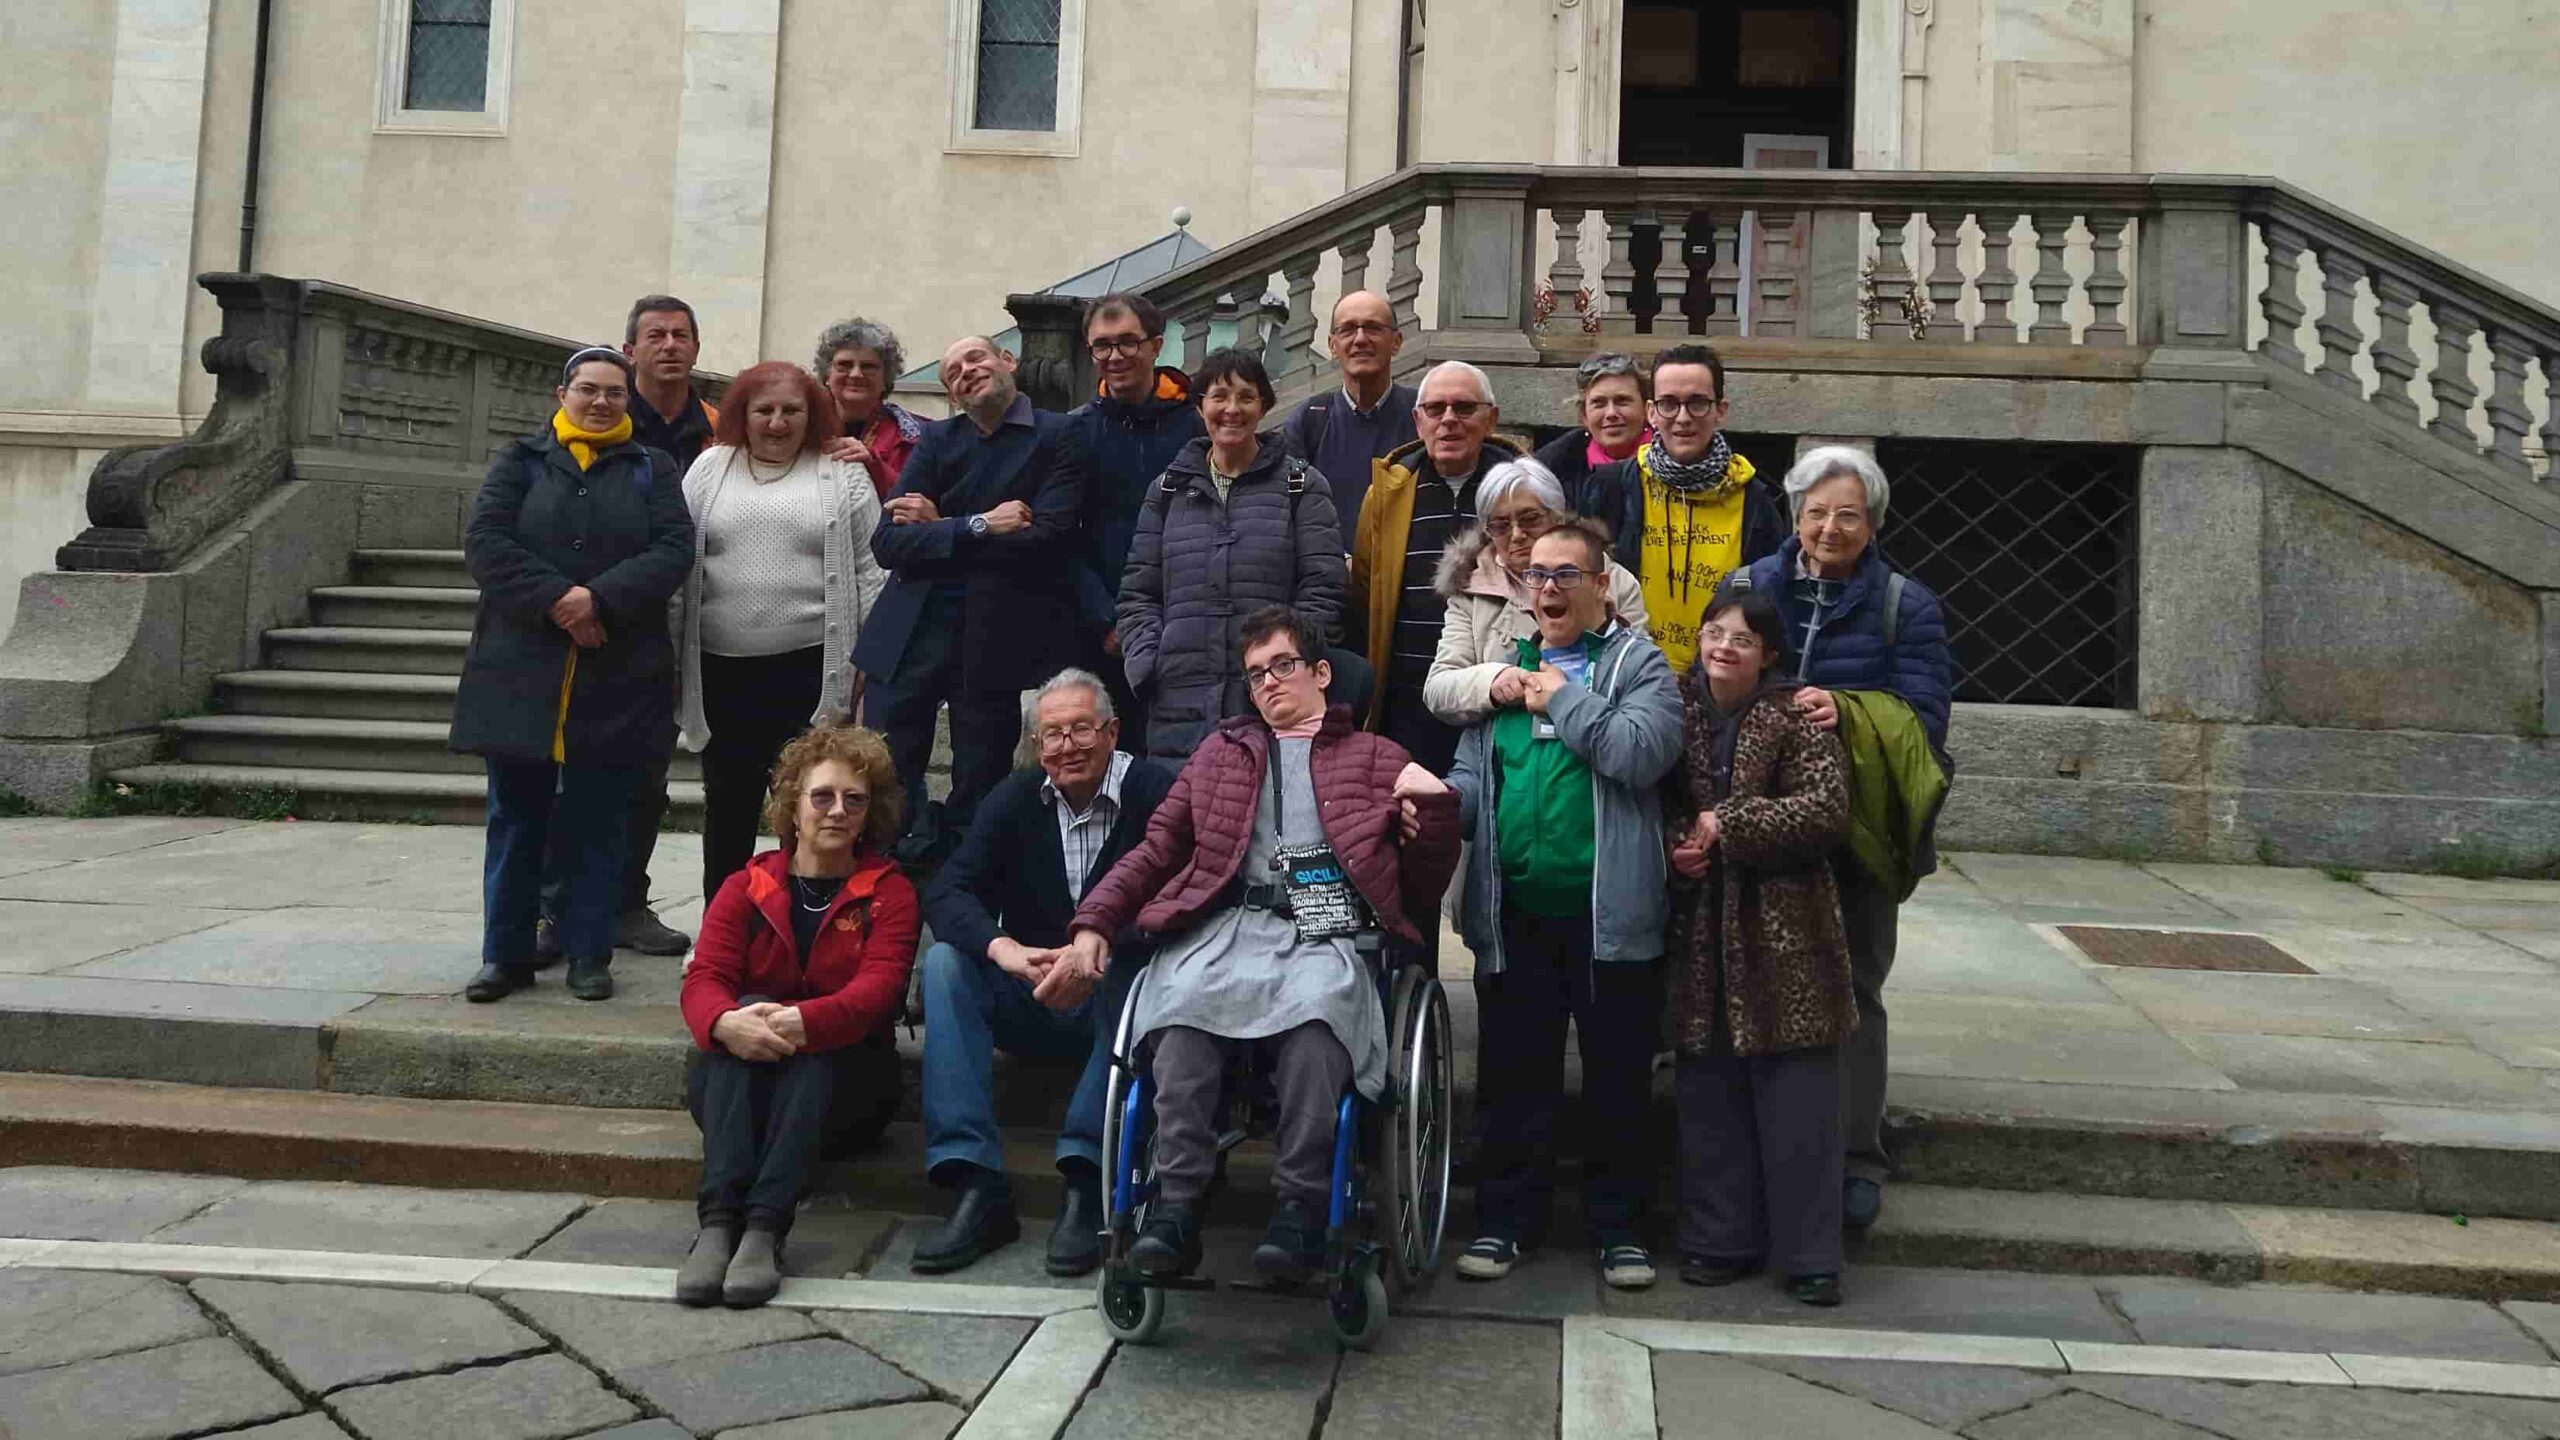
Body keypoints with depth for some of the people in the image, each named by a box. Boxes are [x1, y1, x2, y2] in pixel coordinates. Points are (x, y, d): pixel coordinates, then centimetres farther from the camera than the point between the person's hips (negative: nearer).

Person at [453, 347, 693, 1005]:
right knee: (516, 817, 6)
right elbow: (484, 539, -3)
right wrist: (554, 598, -17)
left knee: (600, 821, 5)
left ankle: (588, 955, 14)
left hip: (619, 677, 0)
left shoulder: (652, 469, 11)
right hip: (522, 671, 0)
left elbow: (675, 549, -4)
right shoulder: (521, 460, 11)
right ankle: (505, 954, 16)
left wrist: (602, 599, -17)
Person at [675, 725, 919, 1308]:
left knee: (809, 1040, -32)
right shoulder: (746, 887, 9)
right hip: (737, 1084, 1)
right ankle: (719, 1220, -45)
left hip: (843, 1072, -1)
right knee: (749, 1014, -29)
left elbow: (878, 987, -14)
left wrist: (801, 1022, -35)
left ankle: (766, 1226, -47)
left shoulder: (889, 892, 4)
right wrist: (727, 1023, -33)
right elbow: (703, 979, -6)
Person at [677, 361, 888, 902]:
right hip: (722, 670, 3)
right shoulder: (709, 470, 10)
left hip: (811, 671, -2)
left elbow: (869, 571, 2)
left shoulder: (844, 478, 4)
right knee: (728, 803, 13)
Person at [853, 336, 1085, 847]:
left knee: (976, 798, 5)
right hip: (911, 633, 3)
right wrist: (977, 526, -12)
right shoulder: (937, 439, 12)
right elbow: (887, 542, 2)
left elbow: (1046, 540, -14)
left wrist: (939, 529, -6)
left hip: (999, 638, -3)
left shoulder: (1060, 438, 0)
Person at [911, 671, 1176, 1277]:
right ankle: (977, 1189, -29)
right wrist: (1002, 948, -28)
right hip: (1030, 1004, 4)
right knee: (946, 961, -21)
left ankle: (1087, 1184, -33)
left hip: (1110, 1003, -4)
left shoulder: (1155, 794, -9)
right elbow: (945, 891, -7)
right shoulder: (1017, 798, 4)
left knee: (1132, 976, -34)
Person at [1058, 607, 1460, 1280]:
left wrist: (1436, 802, 2)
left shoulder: (1375, 758, 24)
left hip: (1325, 935, -2)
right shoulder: (1222, 751, 31)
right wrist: (1094, 922, 12)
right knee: (1181, 1001, -33)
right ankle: (1175, 1202, -26)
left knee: (1317, 1009, -37)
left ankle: (1301, 1205, -26)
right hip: (1227, 923, 2)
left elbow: (1424, 882, 20)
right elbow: (1158, 848, 26)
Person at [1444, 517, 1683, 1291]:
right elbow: (1472, 772, 12)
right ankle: (1507, 1216, 24)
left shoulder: (1637, 662, 1)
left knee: (1619, 1074, 9)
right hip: (1514, 910, 3)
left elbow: (1647, 752, -17)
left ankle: (1618, 1223, 23)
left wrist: (1564, 701, -10)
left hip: (1610, 912, -3)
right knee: (1514, 1072, 11)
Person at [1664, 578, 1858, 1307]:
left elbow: (1826, 809, -16)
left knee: (1798, 1097, 2)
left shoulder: (1797, 718, -6)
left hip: (1784, 935, -3)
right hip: (1700, 932, 4)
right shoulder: (1677, 707, 5)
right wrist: (1678, 843, -9)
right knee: (1709, 1093, 11)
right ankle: (1721, 1238, 23)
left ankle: (1809, 1254, 13)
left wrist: (1725, 825, -17)